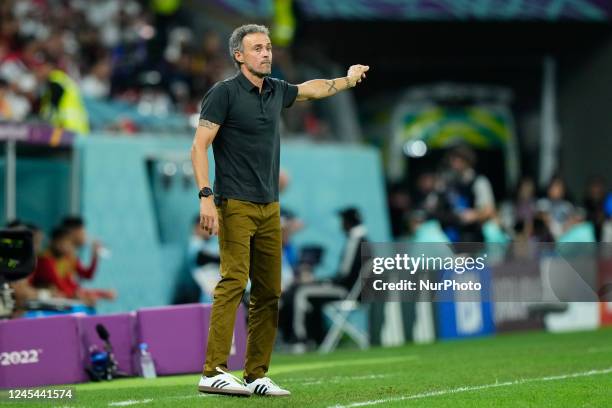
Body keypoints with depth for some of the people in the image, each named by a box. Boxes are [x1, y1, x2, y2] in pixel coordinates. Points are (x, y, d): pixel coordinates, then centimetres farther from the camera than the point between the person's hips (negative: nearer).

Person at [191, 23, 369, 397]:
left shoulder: (276, 91, 14)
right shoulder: (224, 93, -6)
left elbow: (310, 89, 37)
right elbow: (199, 146, -10)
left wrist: (348, 80, 33)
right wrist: (206, 196, -20)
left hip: (269, 208, 7)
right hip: (236, 205, -7)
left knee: (269, 292, 5)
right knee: (233, 283, -18)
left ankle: (257, 375, 10)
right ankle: (213, 373, -21)